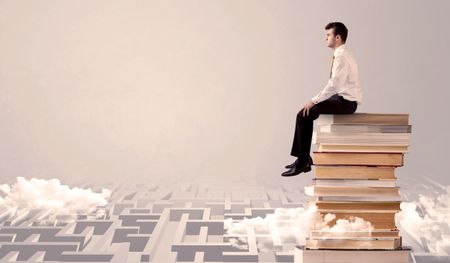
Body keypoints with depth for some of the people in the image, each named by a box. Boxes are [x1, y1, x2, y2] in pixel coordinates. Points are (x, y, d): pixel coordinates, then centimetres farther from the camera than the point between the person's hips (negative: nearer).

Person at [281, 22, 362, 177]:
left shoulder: (342, 56, -16)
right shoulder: (342, 55, 15)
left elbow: (334, 84, -23)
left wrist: (314, 101, -19)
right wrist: (316, 100, 13)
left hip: (346, 101, -10)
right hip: (342, 98, 10)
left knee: (304, 115, -13)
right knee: (306, 113, 8)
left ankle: (302, 161, -5)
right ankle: (304, 158, 10)